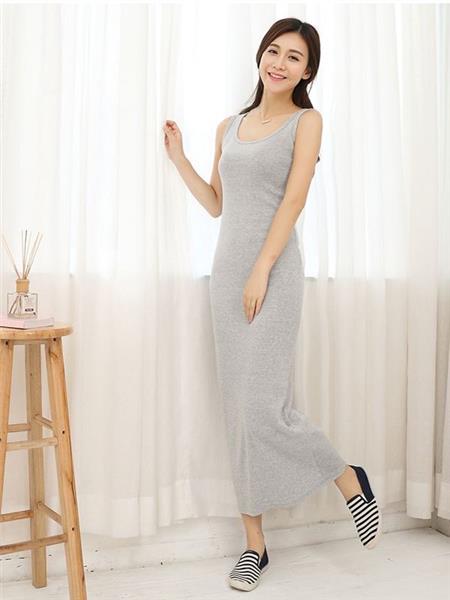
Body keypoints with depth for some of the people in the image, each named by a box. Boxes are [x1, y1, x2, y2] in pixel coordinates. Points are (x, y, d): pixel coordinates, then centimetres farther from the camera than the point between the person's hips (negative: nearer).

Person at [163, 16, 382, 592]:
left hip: (273, 271, -5)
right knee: (238, 407, 5)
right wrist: (178, 157, 13)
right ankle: (254, 542, 15)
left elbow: (294, 199, -10)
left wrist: (261, 271, -17)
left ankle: (350, 480, 15)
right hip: (226, 269, 6)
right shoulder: (230, 127, 17)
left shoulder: (306, 121, 1)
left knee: (263, 406, -12)